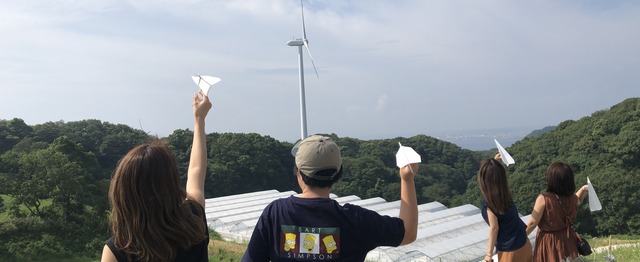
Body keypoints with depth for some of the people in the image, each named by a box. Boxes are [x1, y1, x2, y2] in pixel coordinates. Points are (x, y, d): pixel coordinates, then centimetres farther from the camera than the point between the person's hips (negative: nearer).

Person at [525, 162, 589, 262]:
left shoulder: (543, 199, -25)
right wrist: (583, 189, 27)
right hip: (567, 241, 5)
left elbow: (532, 223, -17)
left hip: (547, 242, -5)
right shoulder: (572, 198, -9)